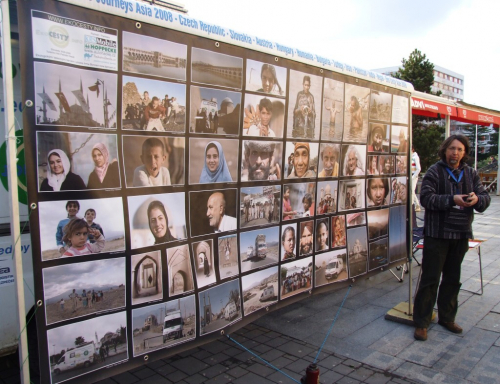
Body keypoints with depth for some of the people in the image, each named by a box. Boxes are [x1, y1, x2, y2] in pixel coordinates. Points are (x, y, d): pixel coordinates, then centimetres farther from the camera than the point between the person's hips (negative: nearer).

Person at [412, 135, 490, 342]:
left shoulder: (471, 174, 10)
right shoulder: (434, 172, -5)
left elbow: (485, 198, 6)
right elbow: (426, 197, -16)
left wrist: (477, 199, -17)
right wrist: (452, 199, -28)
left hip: (461, 235, 5)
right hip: (437, 234, -5)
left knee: (452, 279, 16)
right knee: (430, 279, -2)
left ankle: (447, 318, 31)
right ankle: (421, 322, 7)